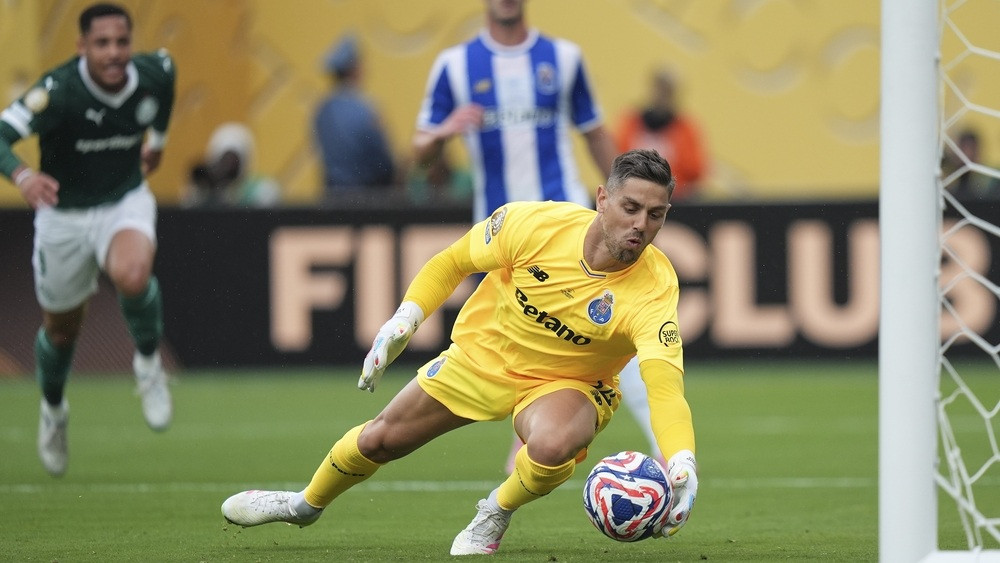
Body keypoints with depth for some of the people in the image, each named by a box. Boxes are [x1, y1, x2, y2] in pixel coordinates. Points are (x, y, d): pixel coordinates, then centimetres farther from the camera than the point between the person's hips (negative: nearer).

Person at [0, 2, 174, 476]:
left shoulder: (155, 74, -15)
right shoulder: (59, 91, -28)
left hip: (126, 202, 1)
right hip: (64, 213, -1)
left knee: (132, 275, -34)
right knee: (62, 329, 15)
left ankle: (148, 362, -4)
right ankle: (53, 409, 47)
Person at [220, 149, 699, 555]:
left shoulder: (654, 288, -32)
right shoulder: (534, 224, -26)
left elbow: (664, 380, -45)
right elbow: (453, 262, -6)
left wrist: (682, 466, -60)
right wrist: (402, 323, -11)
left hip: (565, 384, -2)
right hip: (484, 354, 2)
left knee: (553, 446, -36)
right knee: (381, 439, 10)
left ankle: (495, 515, -1)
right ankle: (305, 505, 44)